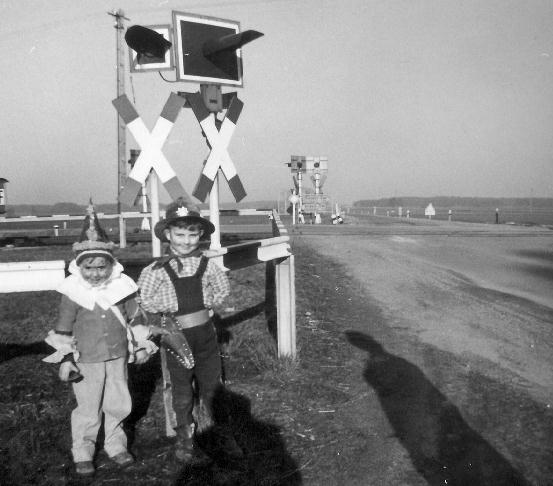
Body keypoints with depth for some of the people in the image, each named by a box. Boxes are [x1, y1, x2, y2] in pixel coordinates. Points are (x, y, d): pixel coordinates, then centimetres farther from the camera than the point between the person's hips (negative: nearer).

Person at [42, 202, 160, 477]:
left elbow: (135, 317, 6)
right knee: (88, 409, 8)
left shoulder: (122, 287, -6)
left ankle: (115, 446, 33)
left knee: (118, 405, 13)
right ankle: (82, 454, 25)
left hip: (118, 357, 3)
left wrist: (141, 346, 7)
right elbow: (63, 329, -6)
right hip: (87, 361, -3)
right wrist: (64, 359, -7)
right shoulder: (73, 293, -13)